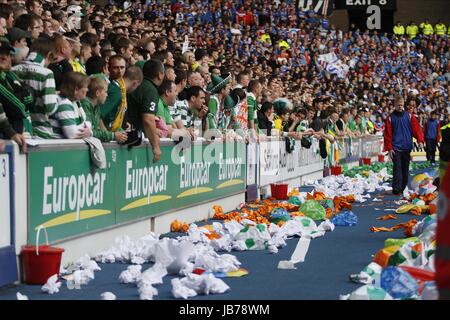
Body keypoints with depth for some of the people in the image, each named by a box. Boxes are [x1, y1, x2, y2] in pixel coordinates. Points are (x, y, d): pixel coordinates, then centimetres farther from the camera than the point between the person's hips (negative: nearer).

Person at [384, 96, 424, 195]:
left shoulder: (409, 116, 6)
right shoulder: (390, 118, 1)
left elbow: (416, 127, -2)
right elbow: (388, 134, -1)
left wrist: (420, 140, -16)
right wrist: (389, 148, -7)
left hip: (407, 147, 3)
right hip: (396, 148, -3)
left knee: (405, 168, 7)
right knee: (397, 168, -10)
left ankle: (403, 188, 17)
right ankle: (396, 189, -12)